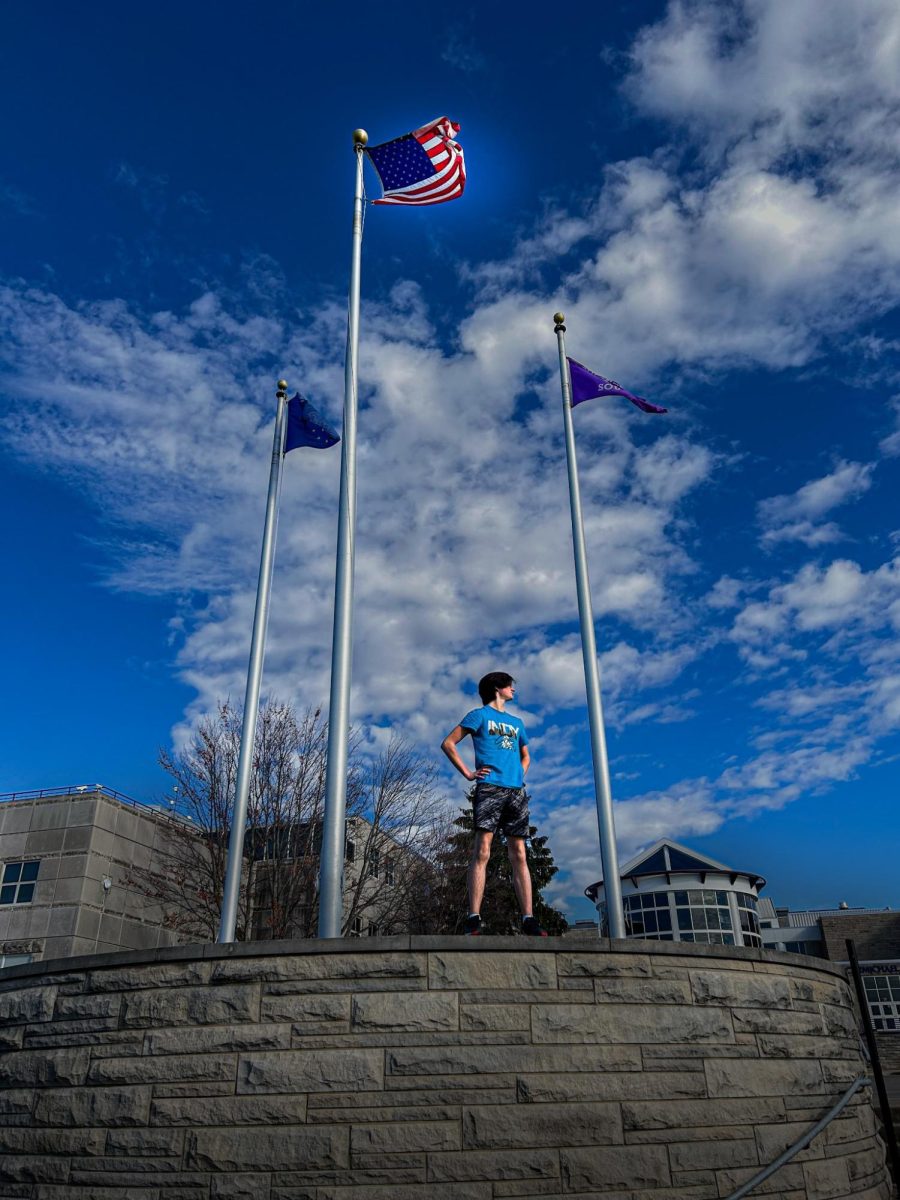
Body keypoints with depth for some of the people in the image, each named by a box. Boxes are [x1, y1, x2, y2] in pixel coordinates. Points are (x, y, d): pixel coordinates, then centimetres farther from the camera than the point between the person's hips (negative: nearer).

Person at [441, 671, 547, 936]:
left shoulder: (516, 722, 26)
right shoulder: (480, 715, 9)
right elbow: (448, 743, 2)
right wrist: (468, 773, -3)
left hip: (516, 792, 5)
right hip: (489, 789, -5)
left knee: (519, 855, 0)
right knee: (482, 851, -13)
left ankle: (528, 919, -2)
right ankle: (473, 919, -16)